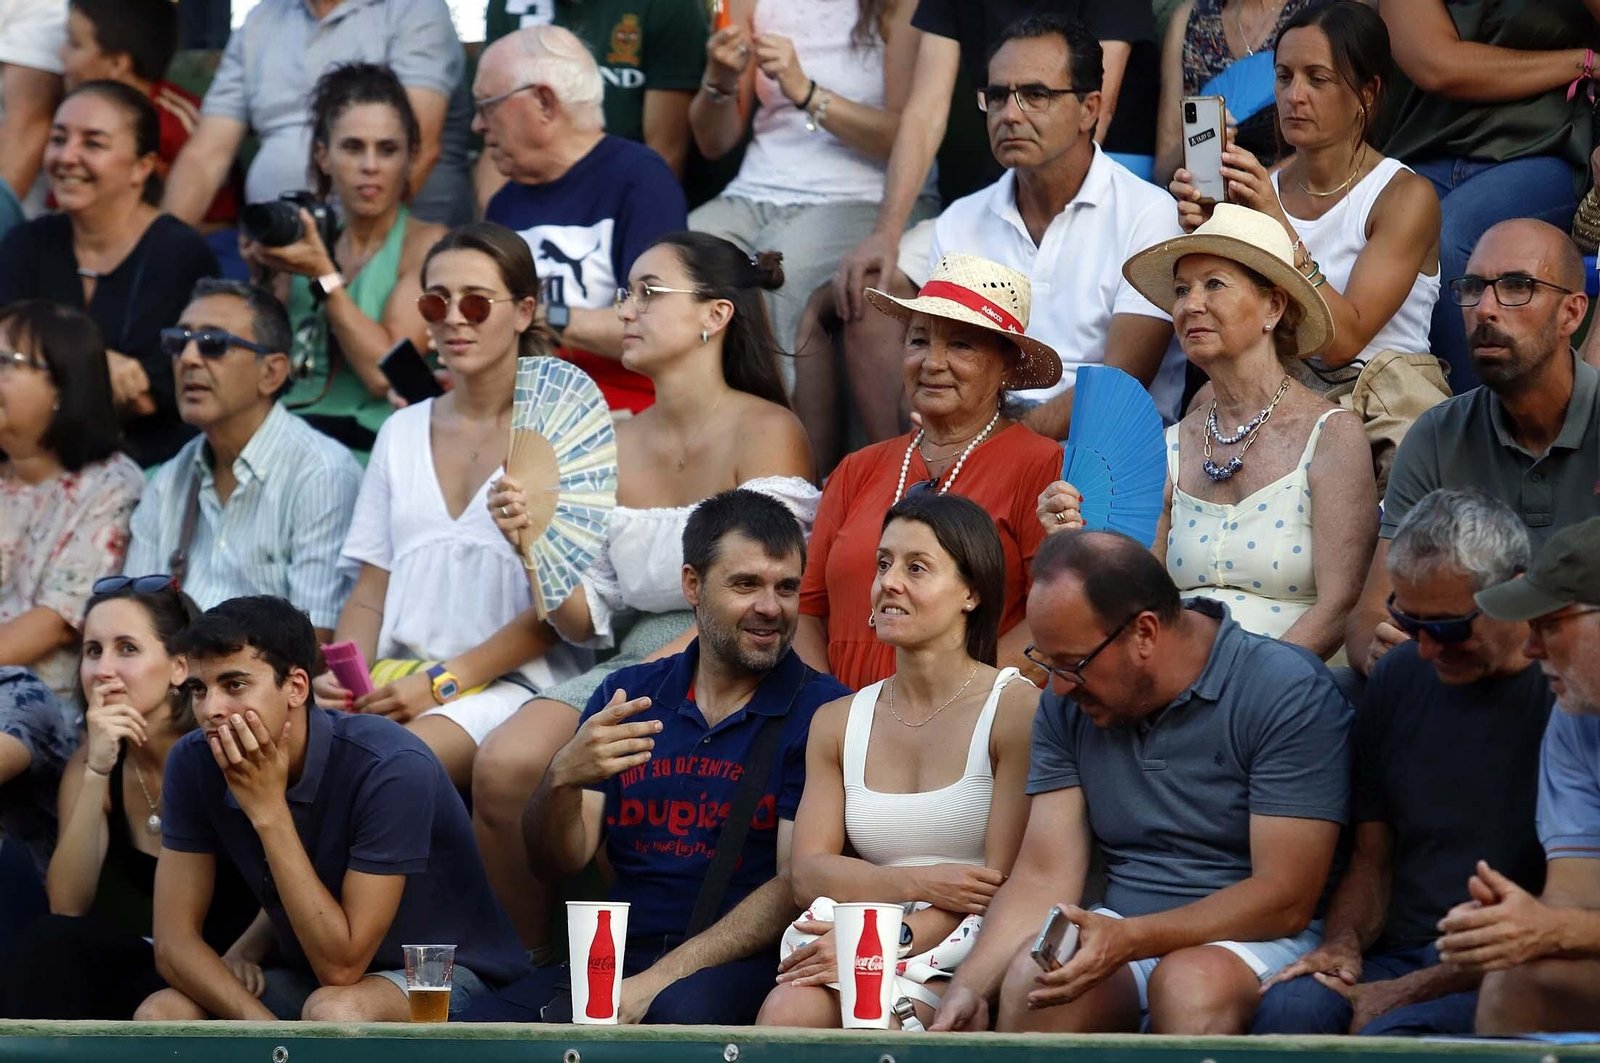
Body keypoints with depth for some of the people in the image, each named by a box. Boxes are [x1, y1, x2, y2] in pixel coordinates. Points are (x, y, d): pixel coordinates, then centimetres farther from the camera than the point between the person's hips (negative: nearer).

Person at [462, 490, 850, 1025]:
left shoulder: (818, 710, 1)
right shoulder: (626, 696, 16)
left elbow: (798, 885, -7)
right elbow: (561, 859, 10)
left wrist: (656, 981, -16)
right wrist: (561, 780, -14)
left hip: (739, 964, -3)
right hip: (614, 956, 4)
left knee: (680, 1011, -39)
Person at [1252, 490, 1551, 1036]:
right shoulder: (1399, 679, 15)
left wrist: (1412, 991, -13)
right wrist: (1343, 943, -2)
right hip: (1401, 957, 6)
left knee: (1391, 1036, -36)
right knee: (1288, 1008, -27)